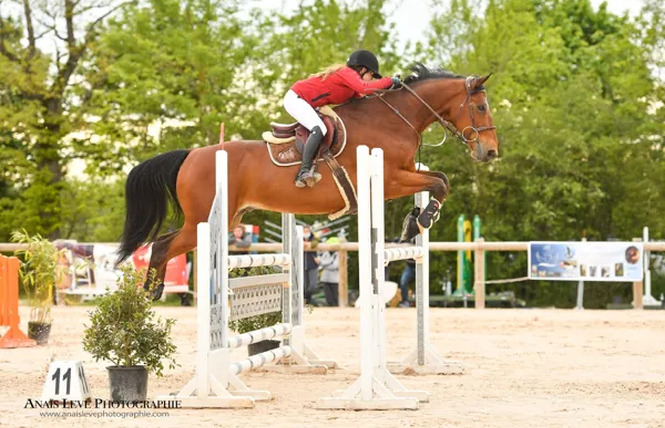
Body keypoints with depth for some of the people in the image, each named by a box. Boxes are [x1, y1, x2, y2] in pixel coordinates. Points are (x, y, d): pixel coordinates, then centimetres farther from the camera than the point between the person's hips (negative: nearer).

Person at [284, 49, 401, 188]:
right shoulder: (347, 73, -15)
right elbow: (364, 88, -32)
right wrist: (389, 81, -24)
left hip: (301, 101, 11)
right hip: (295, 97, -11)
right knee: (319, 129, -28)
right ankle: (304, 172, -35)